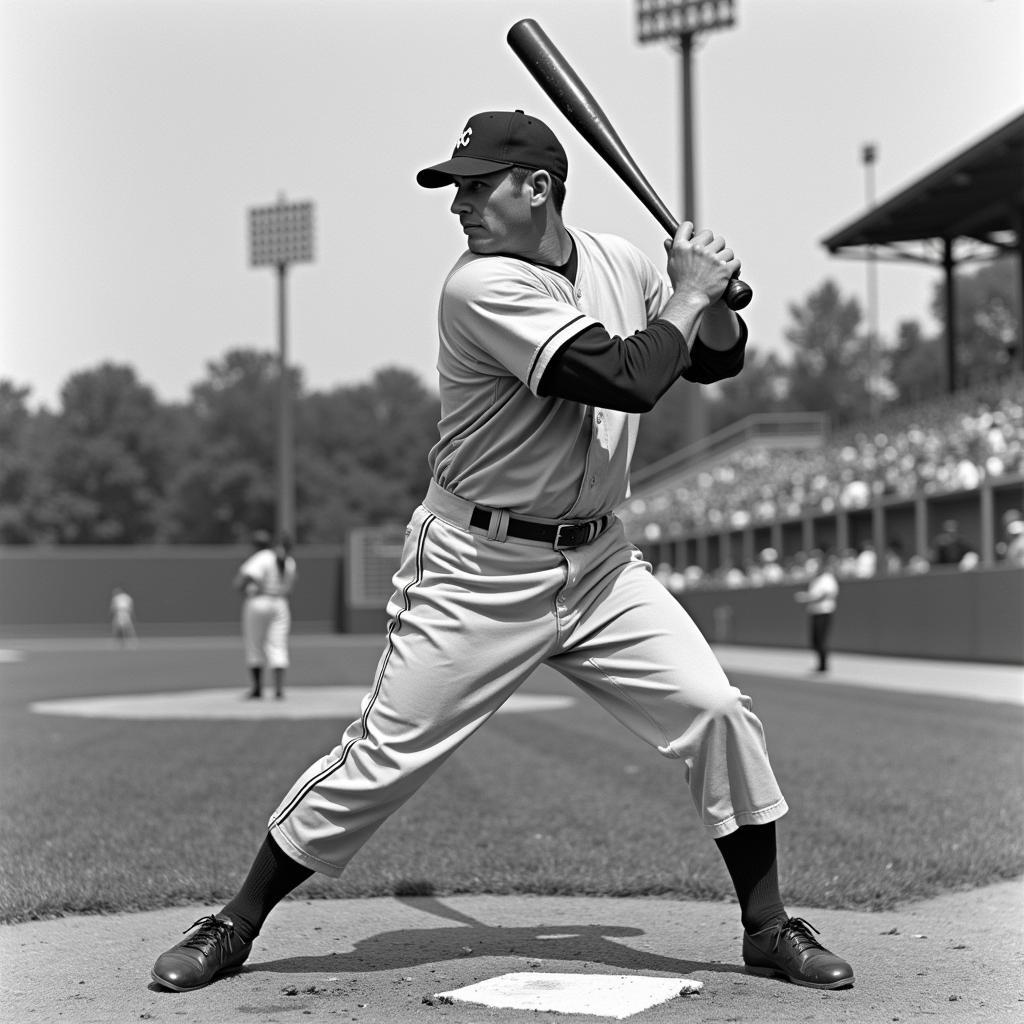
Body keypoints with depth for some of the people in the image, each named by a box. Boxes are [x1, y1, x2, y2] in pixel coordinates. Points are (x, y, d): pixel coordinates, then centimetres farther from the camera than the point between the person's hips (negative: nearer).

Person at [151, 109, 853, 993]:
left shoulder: (618, 261, 3)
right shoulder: (482, 286, -18)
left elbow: (717, 360, 14)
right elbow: (629, 381, -26)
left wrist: (713, 295, -6)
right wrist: (688, 293, -12)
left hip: (599, 562, 5)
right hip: (478, 571, -5)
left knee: (716, 710, -4)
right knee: (383, 756, -2)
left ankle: (768, 928, 13)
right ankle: (235, 925, 16)